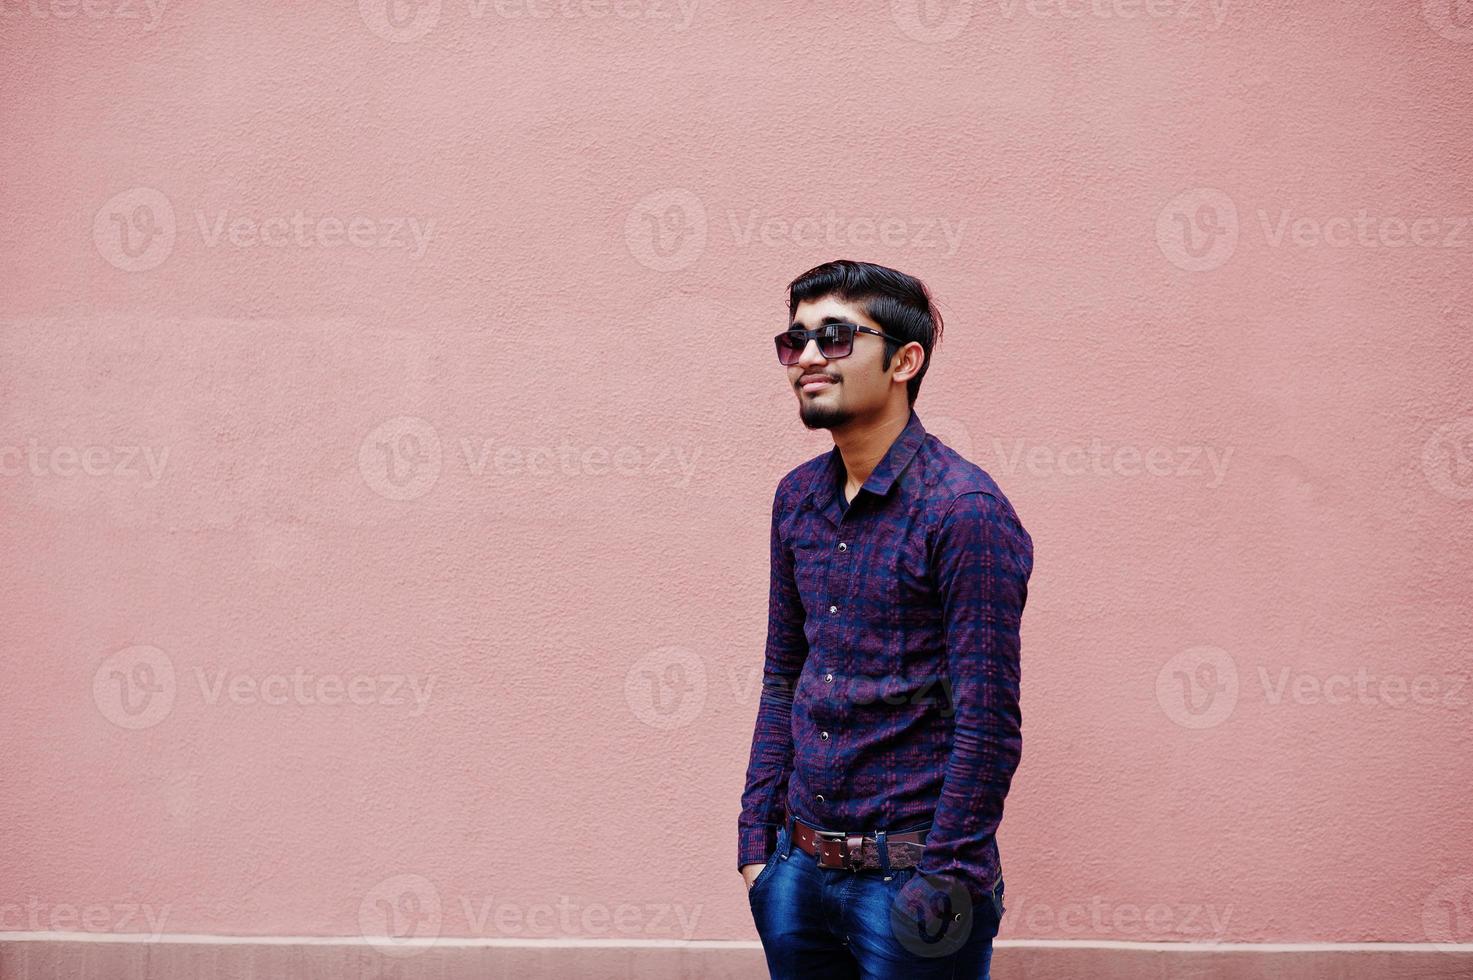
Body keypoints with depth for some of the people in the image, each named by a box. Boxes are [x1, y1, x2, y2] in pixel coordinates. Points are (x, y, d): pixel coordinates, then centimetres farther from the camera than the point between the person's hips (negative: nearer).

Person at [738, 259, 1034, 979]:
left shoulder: (964, 509, -15)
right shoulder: (799, 497, 6)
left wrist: (945, 881, -15)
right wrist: (757, 840, 9)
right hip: (800, 867, 6)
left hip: (907, 878, -6)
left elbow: (988, 724, -15)